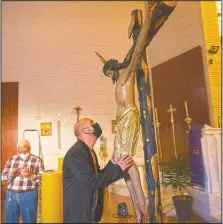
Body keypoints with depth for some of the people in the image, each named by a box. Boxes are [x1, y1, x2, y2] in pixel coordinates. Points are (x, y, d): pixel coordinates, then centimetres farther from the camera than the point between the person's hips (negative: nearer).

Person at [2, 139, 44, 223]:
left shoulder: (37, 160, -2)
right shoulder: (11, 159, 8)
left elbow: (42, 179, -6)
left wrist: (31, 175, -22)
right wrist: (11, 174, -12)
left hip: (28, 195, -3)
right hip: (11, 195, 3)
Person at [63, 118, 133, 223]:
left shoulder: (90, 152, 7)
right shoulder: (76, 153, -23)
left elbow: (97, 175, 8)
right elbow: (92, 182, -27)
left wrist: (112, 164, -5)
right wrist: (118, 169, -22)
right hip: (77, 210, -8)